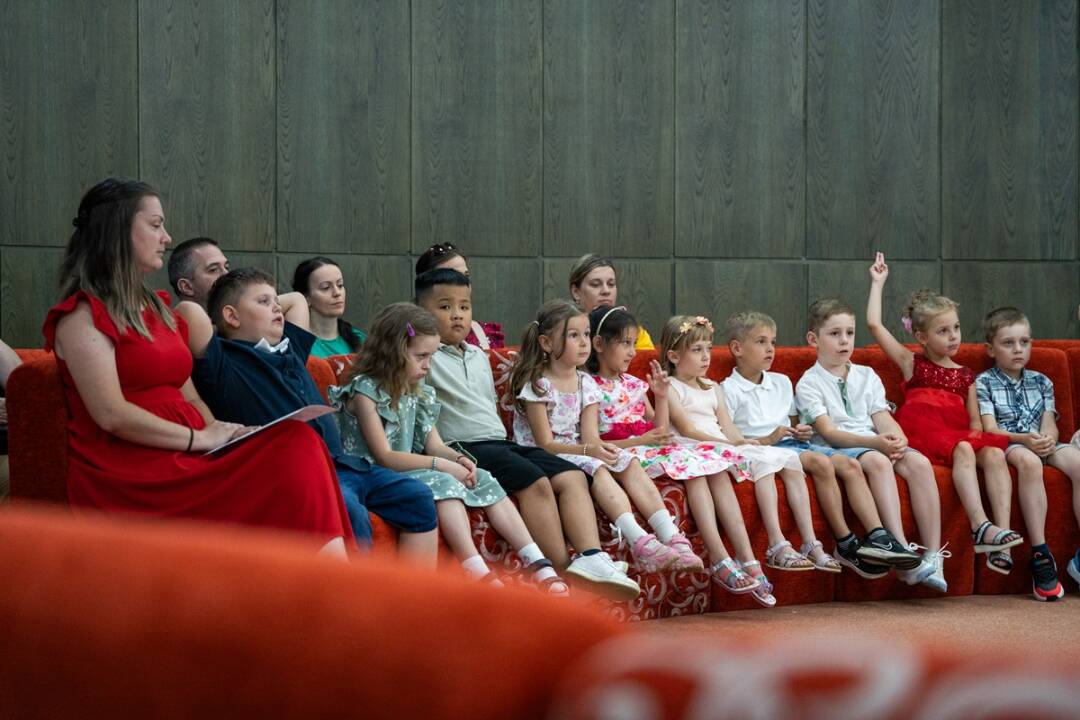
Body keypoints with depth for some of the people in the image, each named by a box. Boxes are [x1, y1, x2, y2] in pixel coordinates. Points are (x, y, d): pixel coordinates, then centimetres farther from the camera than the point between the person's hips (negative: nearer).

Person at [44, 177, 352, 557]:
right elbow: (111, 414, -13)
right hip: (129, 476, -8)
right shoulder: (83, 315, -2)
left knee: (298, 447, -22)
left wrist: (219, 431, 1)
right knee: (295, 455, -26)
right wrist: (200, 438, -12)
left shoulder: (157, 309, 25)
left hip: (184, 462, 8)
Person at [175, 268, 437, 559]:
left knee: (417, 498, 1)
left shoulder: (290, 349, 24)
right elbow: (188, 311, -16)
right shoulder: (223, 363, -1)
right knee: (351, 514, -34)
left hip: (340, 463, 9)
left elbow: (296, 299, 41)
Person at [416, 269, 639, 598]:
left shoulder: (479, 356, 26)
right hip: (462, 446, -9)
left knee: (572, 476, -12)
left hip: (500, 441, 9)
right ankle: (562, 572, -32)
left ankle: (591, 556, -29)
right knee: (535, 481, -30)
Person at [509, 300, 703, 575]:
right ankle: (640, 542, -47)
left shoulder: (586, 384, 9)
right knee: (595, 467, -33)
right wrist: (588, 450, -30)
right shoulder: (537, 385, -11)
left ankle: (671, 537, -30)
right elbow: (545, 443, -16)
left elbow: (590, 436, -1)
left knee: (629, 462, -17)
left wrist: (599, 447, -26)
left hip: (578, 452, 7)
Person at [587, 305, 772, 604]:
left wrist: (661, 397, 8)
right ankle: (720, 561, -36)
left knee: (716, 464, -16)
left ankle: (748, 560, -26)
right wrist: (642, 439, -16)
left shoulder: (634, 385, 21)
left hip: (653, 448, 7)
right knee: (691, 465, -29)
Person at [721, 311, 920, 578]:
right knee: (820, 462, -31)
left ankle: (878, 536, -29)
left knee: (850, 464, -17)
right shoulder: (729, 390, -1)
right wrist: (766, 440, -18)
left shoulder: (781, 383, 22)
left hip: (792, 443, 7)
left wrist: (802, 432, 7)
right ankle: (846, 544, -28)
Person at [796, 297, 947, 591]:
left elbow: (884, 420, 10)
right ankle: (903, 552, -46)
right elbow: (828, 432, -11)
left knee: (919, 462, -26)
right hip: (835, 450, -5)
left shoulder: (867, 376, 20)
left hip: (878, 445, 5)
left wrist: (897, 440, -16)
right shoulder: (809, 384, 2)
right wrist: (876, 442, -24)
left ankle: (933, 555, -31)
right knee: (877, 461, -37)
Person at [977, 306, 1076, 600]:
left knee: (1075, 460, -27)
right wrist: (1025, 439, -21)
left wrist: (1047, 438, -15)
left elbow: (1049, 423, 10)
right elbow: (990, 428, -4)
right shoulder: (984, 383, 7)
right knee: (1029, 461, -40)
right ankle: (1040, 554, -42)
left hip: (1041, 443, 4)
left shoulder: (1040, 382, 21)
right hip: (1006, 445, -4)